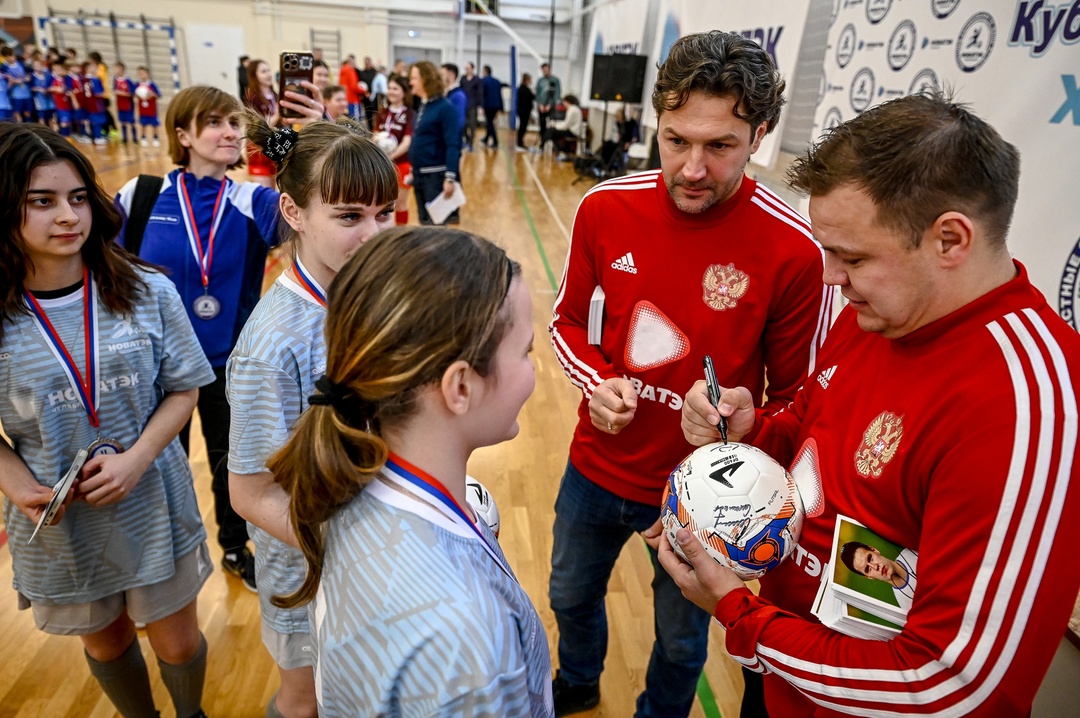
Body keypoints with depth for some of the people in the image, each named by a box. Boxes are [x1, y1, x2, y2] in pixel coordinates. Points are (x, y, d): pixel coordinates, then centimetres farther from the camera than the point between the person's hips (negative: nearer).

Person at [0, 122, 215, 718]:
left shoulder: (148, 292, -11)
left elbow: (183, 390, -5)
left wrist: (136, 459, -17)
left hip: (151, 508, 0)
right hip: (57, 525, 1)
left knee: (178, 644, 16)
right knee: (105, 644, 24)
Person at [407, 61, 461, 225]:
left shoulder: (445, 108, -12)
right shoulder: (422, 107, 11)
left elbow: (453, 145, -17)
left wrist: (450, 178, -23)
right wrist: (414, 171, 19)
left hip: (436, 175, -8)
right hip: (420, 174, 8)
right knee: (425, 222, 14)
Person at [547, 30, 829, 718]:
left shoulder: (794, 250, -22)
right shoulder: (607, 208, -13)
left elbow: (798, 398, -11)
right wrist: (597, 383, -17)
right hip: (597, 468, 4)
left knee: (682, 639, 23)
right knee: (572, 595, 29)